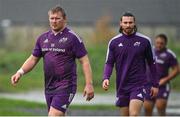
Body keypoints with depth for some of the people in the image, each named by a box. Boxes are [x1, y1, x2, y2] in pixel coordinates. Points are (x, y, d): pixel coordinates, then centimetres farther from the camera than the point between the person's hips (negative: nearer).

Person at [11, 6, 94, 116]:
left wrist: (89, 84, -13)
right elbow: (33, 59, 17)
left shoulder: (72, 37, -6)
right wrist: (20, 72, 0)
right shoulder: (43, 38, 11)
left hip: (65, 86, -7)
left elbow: (85, 61, -6)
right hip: (49, 86, 7)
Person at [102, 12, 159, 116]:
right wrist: (106, 78, -13)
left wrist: (155, 84, 7)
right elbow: (109, 63, 5)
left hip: (138, 85, -3)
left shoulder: (144, 41, 0)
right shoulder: (114, 42, 3)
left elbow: (152, 63, 7)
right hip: (122, 86, 3)